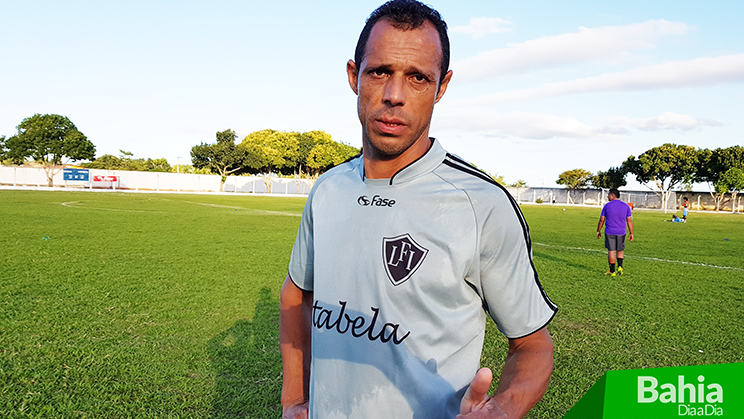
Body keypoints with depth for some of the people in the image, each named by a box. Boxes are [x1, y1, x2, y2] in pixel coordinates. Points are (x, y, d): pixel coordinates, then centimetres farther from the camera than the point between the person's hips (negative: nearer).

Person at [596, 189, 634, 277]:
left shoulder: (607, 206, -5)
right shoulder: (626, 206, 2)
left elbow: (601, 220, -1)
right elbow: (629, 221, 2)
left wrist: (598, 231, 9)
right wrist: (631, 233, 7)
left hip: (609, 233, -2)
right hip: (621, 233, 2)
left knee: (611, 251, 2)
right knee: (620, 250, 18)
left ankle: (612, 271, 3)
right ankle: (620, 266, 2)